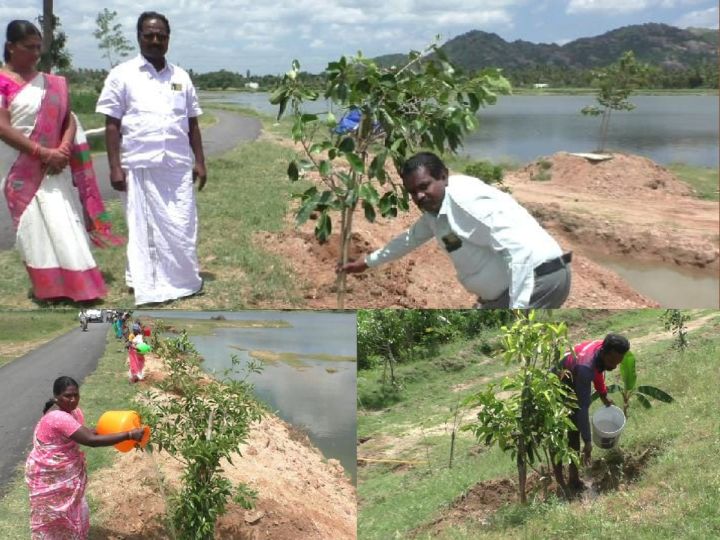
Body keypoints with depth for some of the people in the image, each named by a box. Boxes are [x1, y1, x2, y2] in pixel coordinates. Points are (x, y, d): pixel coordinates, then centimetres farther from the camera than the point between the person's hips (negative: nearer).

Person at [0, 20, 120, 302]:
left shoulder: (52, 83, 10)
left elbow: (68, 119, 9)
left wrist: (62, 151, -10)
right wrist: (43, 152, -17)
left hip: (54, 168, 5)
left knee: (66, 223, 3)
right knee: (36, 226, -3)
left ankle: (75, 283, 9)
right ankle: (48, 286, 3)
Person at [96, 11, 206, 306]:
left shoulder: (181, 77, 13)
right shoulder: (122, 75, 2)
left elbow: (192, 124, 17)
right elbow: (112, 125, 0)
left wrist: (200, 162, 10)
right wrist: (115, 167, -7)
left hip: (178, 166, 3)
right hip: (140, 167, -3)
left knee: (182, 227, 3)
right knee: (143, 227, 3)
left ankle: (183, 280, 18)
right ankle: (147, 286, 11)